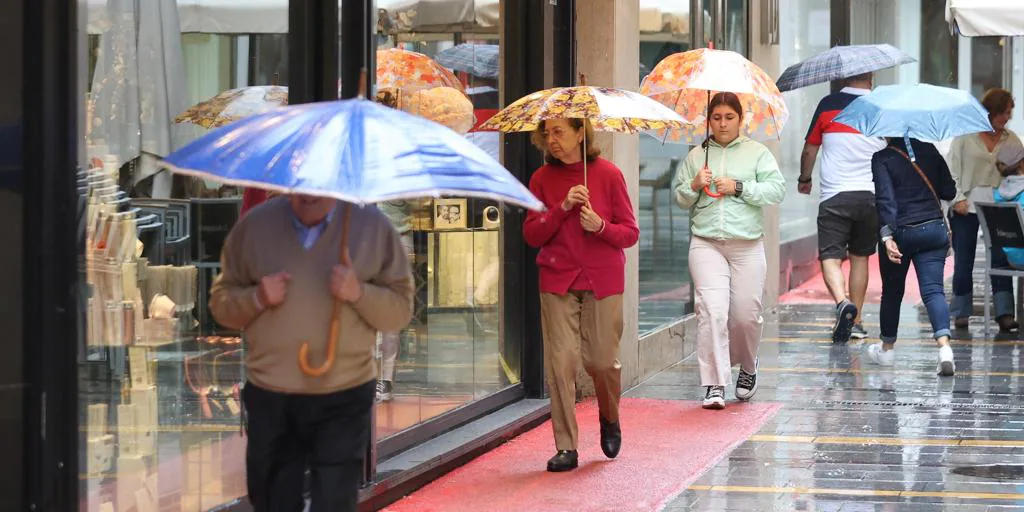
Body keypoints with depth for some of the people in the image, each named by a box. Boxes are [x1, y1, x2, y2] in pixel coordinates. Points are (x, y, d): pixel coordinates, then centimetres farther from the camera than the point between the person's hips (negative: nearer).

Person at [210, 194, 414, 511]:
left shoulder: (372, 226, -1)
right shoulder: (254, 224, 3)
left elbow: (401, 309, 0)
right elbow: (221, 301, 7)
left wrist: (359, 293, -18)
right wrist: (256, 298, -13)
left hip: (344, 399, -2)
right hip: (269, 397, 2)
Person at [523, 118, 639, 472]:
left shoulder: (608, 174, -1)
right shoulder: (542, 179, 4)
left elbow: (630, 233, 0)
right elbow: (532, 235, -2)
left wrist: (600, 226, -18)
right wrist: (562, 208, -14)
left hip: (603, 282, -1)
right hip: (558, 282, 1)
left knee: (602, 361, 0)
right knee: (560, 360, -7)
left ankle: (610, 419, 33)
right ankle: (566, 447, -1)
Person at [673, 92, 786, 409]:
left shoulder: (757, 153, 9)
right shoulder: (696, 156, 14)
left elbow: (777, 190, -1)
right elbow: (679, 198, 16)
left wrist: (738, 187, -10)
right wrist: (694, 185, -5)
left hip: (747, 245, 0)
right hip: (706, 243, 0)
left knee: (746, 314, 1)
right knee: (712, 310, -15)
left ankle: (747, 368, 31)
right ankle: (714, 385, -13)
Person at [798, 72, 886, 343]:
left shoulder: (828, 105, -1)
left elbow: (809, 150, 7)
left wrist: (804, 179, 25)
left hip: (835, 196, -2)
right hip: (872, 194, 2)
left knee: (831, 256, -4)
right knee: (859, 256, 16)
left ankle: (842, 301, -31)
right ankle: (856, 321, 17)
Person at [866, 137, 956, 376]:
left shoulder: (881, 159, -7)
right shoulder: (929, 151, 5)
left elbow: (886, 199, -19)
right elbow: (949, 192, 10)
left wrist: (887, 236, -25)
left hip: (901, 232, -2)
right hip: (934, 230, 3)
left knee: (892, 291, 16)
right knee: (933, 290, -3)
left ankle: (887, 348, 32)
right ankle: (944, 346, -25)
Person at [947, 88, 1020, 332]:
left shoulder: (1011, 140, 10)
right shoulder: (966, 135, 2)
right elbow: (953, 168, 1)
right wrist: (958, 198, -9)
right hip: (966, 206, -2)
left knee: (1000, 257, -9)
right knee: (964, 260, 3)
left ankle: (1004, 314, -12)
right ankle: (961, 313, 13)